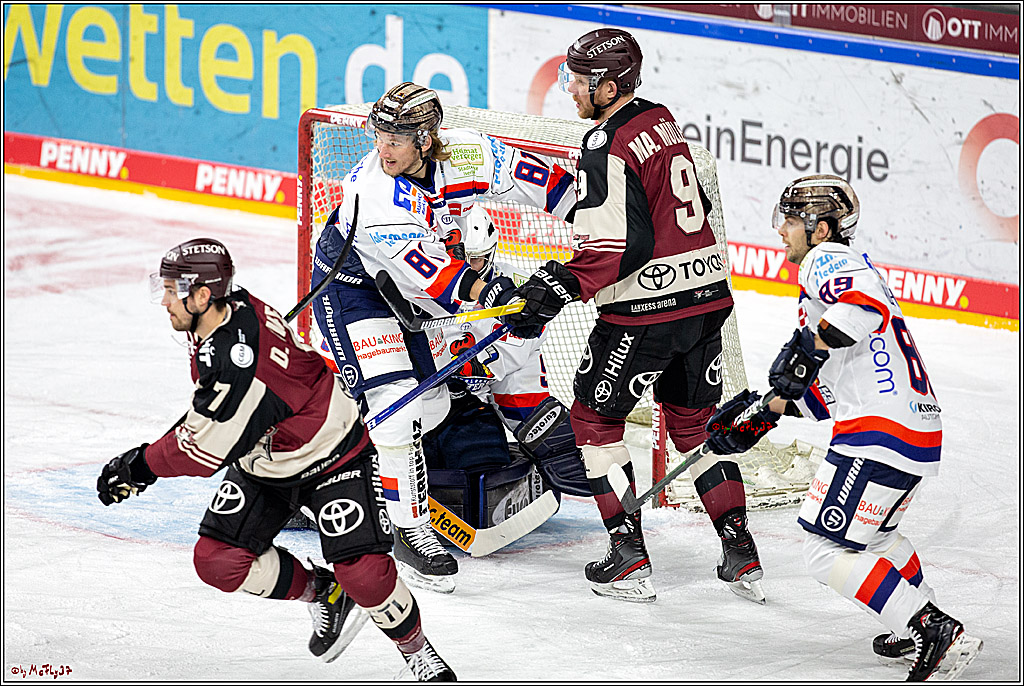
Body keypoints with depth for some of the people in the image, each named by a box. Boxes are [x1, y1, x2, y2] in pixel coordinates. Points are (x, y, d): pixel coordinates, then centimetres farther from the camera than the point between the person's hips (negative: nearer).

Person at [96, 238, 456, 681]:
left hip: (329, 456, -9)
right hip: (263, 459, 9)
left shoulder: (238, 359, -37)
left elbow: (204, 452, -28)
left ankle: (419, 653, 8)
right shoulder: (232, 309, -10)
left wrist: (138, 465, -16)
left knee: (362, 572, -19)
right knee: (217, 561, -5)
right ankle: (323, 594, 17)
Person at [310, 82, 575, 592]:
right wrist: (484, 291, -49)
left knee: (432, 401, 11)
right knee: (396, 403, -18)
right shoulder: (369, 191, -36)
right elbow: (419, 266, -41)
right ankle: (410, 531, -8)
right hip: (350, 287, -7)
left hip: (409, 294, 7)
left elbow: (532, 177, -7)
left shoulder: (464, 155, -20)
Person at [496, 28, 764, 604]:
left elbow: (619, 245, -23)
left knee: (596, 416, 9)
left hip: (645, 310, -8)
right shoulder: (662, 122, 10)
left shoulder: (607, 148, -17)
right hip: (707, 296, 8)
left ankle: (630, 561, 5)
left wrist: (561, 286, -20)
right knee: (695, 421, 19)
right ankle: (742, 556, 15)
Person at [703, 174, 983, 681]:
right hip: (920, 431, 11)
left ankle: (933, 635, -13)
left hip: (880, 429, -11)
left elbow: (865, 302, -29)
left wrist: (810, 348, -24)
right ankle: (931, 624, 32)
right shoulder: (846, 269, 27)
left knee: (827, 549, -8)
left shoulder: (828, 259, -4)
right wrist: (762, 418, 22)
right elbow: (826, 391, 26)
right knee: (872, 530, 32)